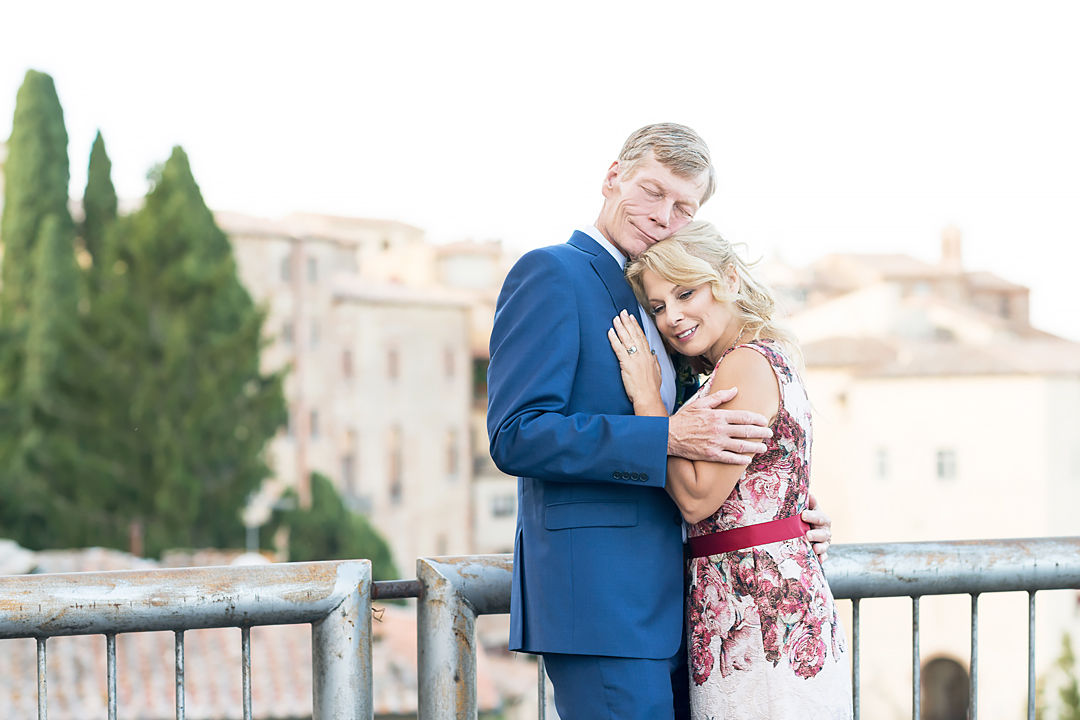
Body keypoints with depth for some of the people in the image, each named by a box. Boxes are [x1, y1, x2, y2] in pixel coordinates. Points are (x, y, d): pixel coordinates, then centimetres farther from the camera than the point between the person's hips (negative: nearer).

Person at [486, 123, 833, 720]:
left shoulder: (648, 304, 23)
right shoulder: (552, 274, -5)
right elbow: (516, 436, -17)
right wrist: (669, 439, -21)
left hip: (660, 597, 9)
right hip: (597, 593, -9)